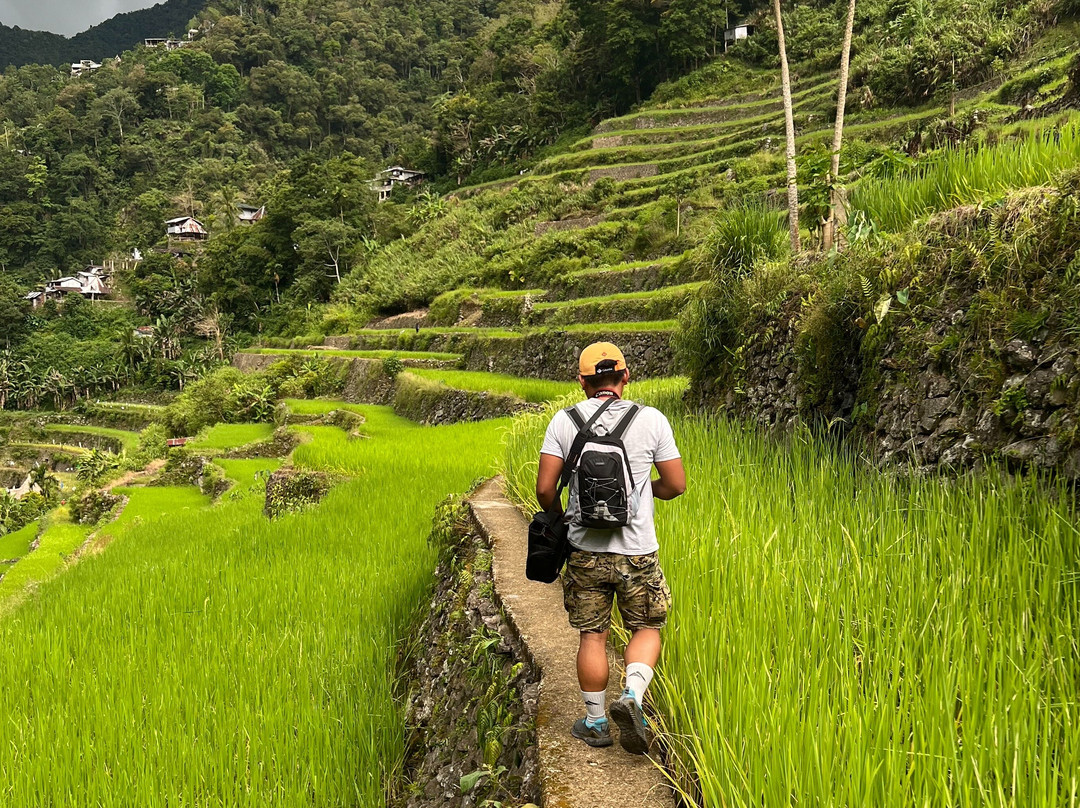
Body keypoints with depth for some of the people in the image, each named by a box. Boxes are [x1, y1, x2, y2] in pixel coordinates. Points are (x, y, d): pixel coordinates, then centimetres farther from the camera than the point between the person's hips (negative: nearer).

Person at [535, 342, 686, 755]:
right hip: (637, 551, -1)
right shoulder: (651, 420, -6)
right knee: (647, 629, 17)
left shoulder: (563, 421, -5)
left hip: (585, 550, 1)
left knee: (592, 636, 13)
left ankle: (595, 723, 23)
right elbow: (676, 484, -1)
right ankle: (631, 695, -5)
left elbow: (545, 489, -8)